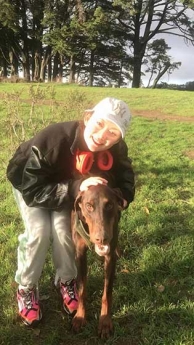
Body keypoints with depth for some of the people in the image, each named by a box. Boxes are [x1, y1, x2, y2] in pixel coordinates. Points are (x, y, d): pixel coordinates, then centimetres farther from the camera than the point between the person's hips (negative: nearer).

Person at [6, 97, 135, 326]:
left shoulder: (116, 151, -28)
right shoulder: (52, 139, -42)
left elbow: (124, 179, -10)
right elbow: (33, 191, -39)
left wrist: (121, 197, -34)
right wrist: (75, 188, -49)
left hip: (68, 184, 3)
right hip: (29, 181, -2)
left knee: (63, 229, -19)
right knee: (39, 231, -21)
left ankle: (66, 281, 10)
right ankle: (26, 288, 5)